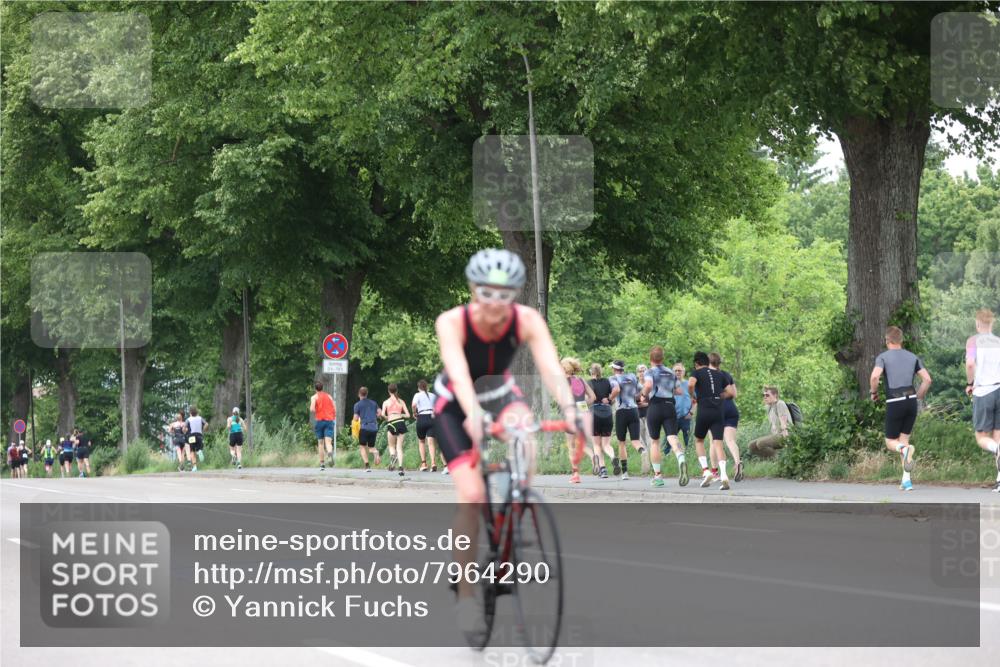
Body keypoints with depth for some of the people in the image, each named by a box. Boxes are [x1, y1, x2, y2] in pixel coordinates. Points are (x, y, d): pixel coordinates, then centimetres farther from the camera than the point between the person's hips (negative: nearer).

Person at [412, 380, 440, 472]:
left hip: (422, 418, -2)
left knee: (421, 442, 15)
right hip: (432, 418, 2)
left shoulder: (418, 395, 3)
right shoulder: (433, 395, 15)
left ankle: (424, 464, 9)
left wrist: (414, 413, 0)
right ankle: (433, 463, -25)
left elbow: (413, 405, -16)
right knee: (431, 442, -5)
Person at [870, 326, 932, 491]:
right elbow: (927, 379, 6)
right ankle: (906, 480, 5)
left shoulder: (883, 357, 2)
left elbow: (874, 376, -17)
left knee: (891, 443, 10)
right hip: (911, 401, 4)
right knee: (904, 439, 17)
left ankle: (905, 450, -29)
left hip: (894, 403, -4)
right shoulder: (912, 357, 13)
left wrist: (874, 392, 2)